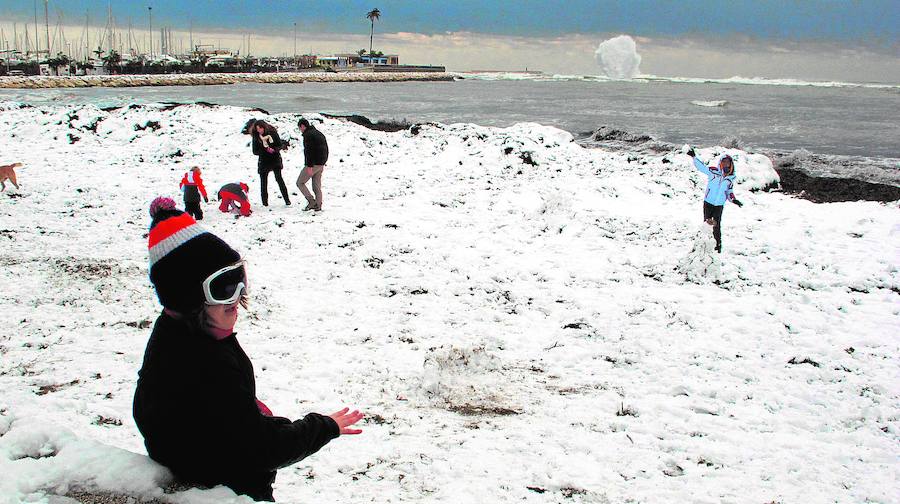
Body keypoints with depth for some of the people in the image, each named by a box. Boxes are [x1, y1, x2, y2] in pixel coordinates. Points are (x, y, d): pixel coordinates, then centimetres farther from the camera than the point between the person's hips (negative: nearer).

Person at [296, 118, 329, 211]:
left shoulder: (308, 135, -12)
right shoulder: (319, 134, 17)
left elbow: (309, 151, -21)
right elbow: (326, 150, 21)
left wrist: (309, 166, -23)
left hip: (313, 164, -9)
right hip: (320, 165, 9)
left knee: (300, 182, 2)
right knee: (317, 186, 11)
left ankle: (311, 201, -8)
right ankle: (318, 206, 8)